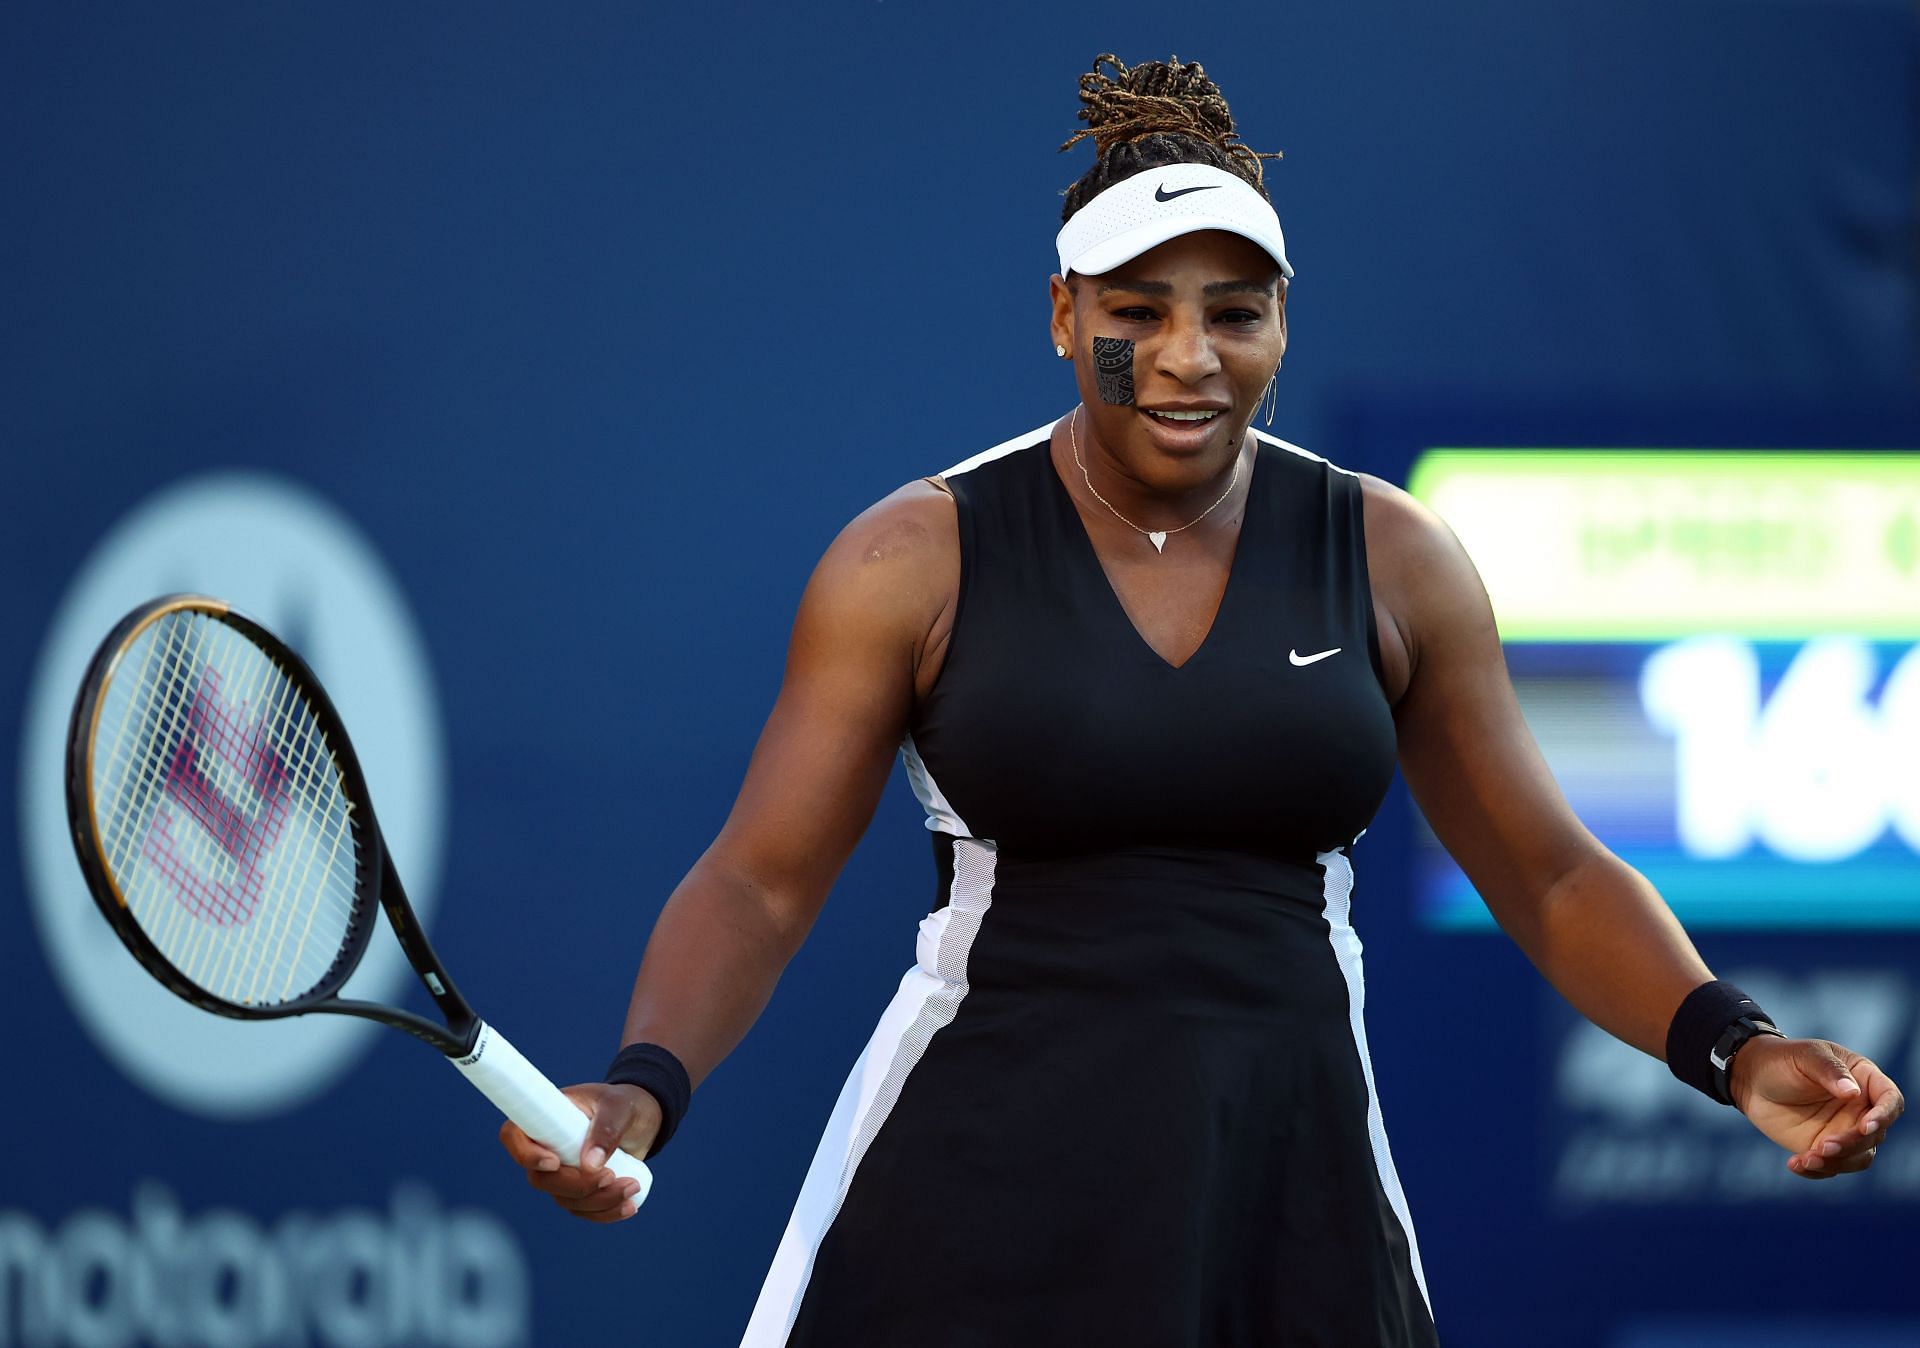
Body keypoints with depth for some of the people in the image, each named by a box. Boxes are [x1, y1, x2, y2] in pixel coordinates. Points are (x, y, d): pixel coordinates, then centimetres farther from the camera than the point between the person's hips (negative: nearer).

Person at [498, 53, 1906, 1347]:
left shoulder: (1392, 561, 5)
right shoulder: (919, 561, -2)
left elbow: (1552, 877, 9)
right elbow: (759, 885, -2)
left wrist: (1734, 1049, -9)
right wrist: (643, 1088, -21)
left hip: (1293, 1208, 2)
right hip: (982, 1218, -2)